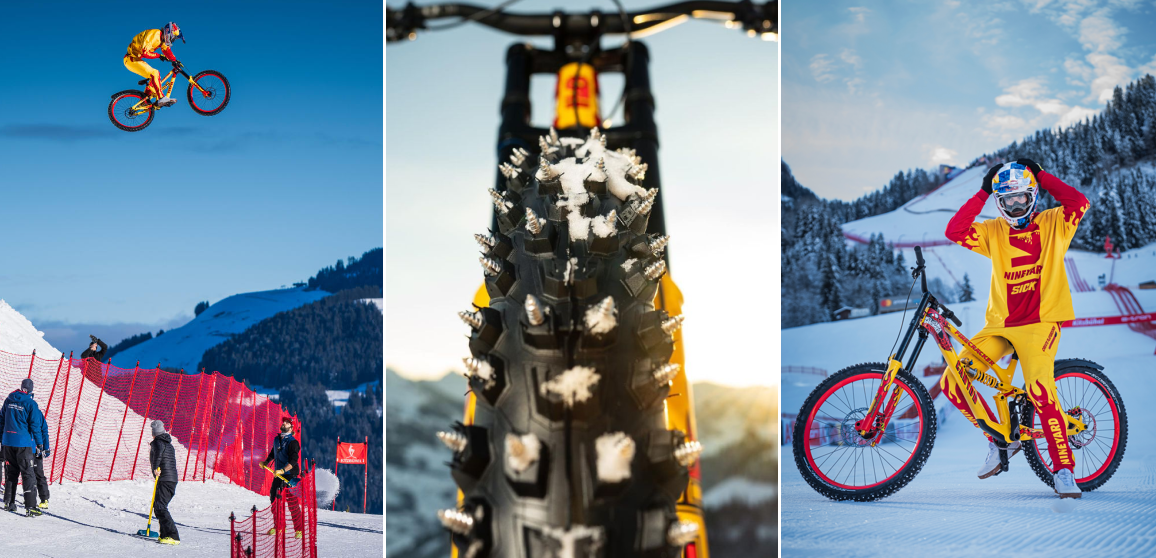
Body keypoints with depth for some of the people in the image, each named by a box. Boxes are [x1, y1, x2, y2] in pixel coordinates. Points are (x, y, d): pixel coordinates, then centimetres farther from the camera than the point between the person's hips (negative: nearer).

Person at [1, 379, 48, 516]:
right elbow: (35, 426, -11)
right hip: (24, 443, -5)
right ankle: (30, 506, -8)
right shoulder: (31, 404, -11)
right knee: (27, 474, -3)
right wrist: (40, 443, -3)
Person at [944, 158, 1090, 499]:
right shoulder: (994, 232, 9)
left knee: (1039, 388, -27)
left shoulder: (1053, 224, 4)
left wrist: (1040, 175, -9)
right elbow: (955, 230, -6)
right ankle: (1001, 441, 10)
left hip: (1040, 322, -4)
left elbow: (1079, 202, -14)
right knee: (951, 383, -8)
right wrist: (983, 192, -6)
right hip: (999, 325, 4)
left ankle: (1063, 468, -13)